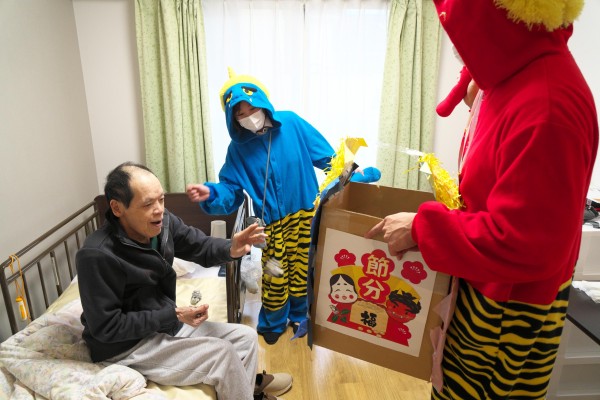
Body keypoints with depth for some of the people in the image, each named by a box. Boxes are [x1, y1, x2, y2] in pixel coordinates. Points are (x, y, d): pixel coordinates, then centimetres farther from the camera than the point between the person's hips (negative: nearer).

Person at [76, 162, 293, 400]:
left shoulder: (163, 222, -9)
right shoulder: (97, 256, -28)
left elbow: (200, 246, 1)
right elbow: (106, 327, -22)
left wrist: (230, 249, -22)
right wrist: (173, 315, -24)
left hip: (165, 323, 7)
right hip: (126, 347, -7)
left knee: (245, 337, 6)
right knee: (223, 354, -18)